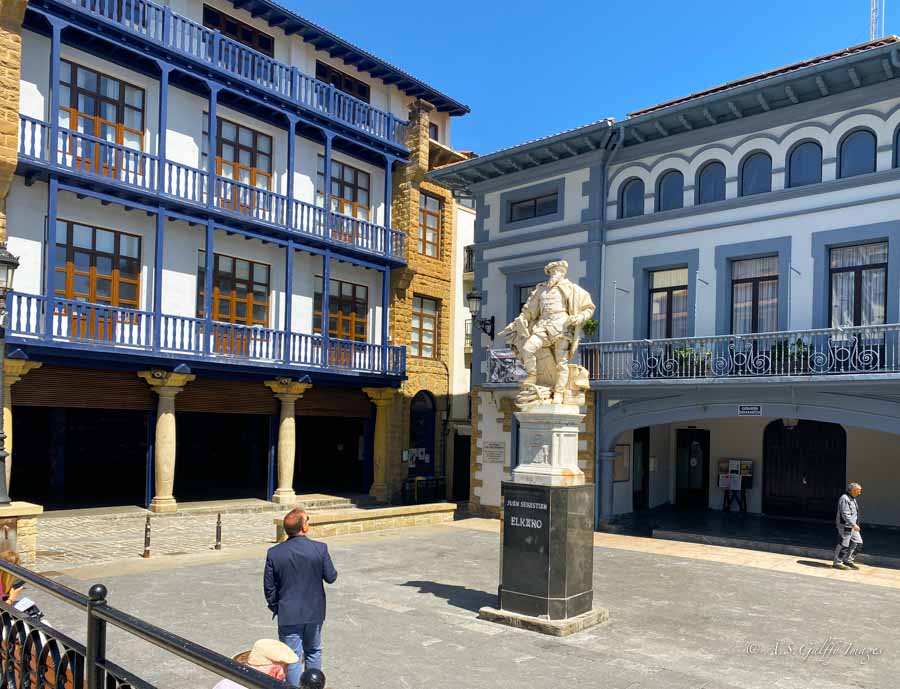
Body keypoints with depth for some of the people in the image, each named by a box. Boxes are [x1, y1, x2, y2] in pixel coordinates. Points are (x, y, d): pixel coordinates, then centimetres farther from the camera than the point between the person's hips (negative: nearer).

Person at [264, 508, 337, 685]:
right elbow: (331, 577, -6)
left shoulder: (274, 553, -13)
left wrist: (274, 606, 11)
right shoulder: (320, 549, -15)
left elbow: (269, 586, -5)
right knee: (313, 652, 23)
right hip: (314, 611, 1)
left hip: (288, 614, -1)